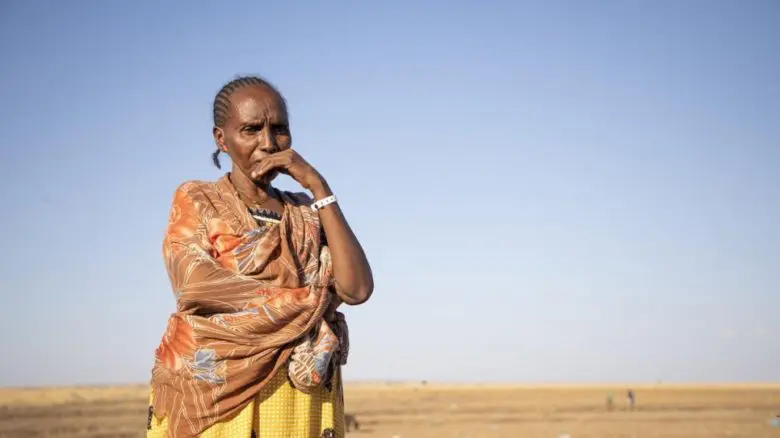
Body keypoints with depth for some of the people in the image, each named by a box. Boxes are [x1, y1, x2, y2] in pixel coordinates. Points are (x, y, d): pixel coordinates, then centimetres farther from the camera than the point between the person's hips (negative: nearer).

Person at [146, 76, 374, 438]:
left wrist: (317, 187, -2)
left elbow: (357, 288, -1)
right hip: (213, 394, -2)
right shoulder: (195, 200, 9)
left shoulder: (305, 213, 16)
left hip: (298, 401, 3)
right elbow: (194, 285, -10)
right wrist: (310, 297, -5)